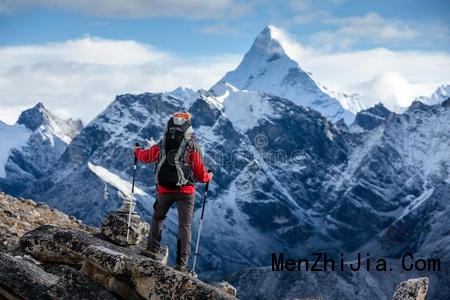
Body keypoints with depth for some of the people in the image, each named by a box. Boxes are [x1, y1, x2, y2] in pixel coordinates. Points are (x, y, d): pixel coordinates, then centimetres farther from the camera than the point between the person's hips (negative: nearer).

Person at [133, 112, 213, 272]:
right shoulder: (193, 147, -7)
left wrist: (137, 151, 41)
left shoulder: (162, 146, 0)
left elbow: (146, 156, 18)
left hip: (164, 190, 2)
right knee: (184, 226, 4)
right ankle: (182, 263, 0)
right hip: (186, 192, -2)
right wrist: (209, 177, 21)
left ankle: (152, 249, 14)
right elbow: (201, 175, -3)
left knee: (157, 218, 25)